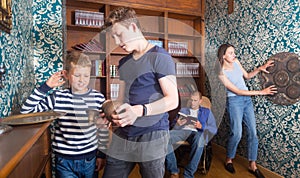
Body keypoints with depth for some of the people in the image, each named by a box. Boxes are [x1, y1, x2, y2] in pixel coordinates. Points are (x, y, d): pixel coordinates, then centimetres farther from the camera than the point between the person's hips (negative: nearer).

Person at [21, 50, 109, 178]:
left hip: (91, 160, 1)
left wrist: (102, 154, 4)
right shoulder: (57, 97, -8)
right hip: (64, 162, -1)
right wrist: (47, 86, -13)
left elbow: (103, 129, 1)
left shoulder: (98, 98, -6)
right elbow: (26, 110, -8)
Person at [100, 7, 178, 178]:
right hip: (123, 134, 6)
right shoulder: (123, 63, 15)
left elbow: (173, 100, -13)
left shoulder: (159, 57, -8)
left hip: (152, 135, -6)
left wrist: (139, 111, -26)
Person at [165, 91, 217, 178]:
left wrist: (201, 126, -8)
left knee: (198, 140, -42)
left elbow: (214, 129, 11)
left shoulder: (206, 111, 23)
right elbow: (173, 124, 19)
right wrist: (177, 124, -5)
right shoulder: (183, 110, 29)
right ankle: (173, 171, -21)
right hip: (182, 131, 2)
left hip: (197, 132, -2)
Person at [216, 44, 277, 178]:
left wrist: (259, 69, 1)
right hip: (234, 101, -6)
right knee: (237, 134, -11)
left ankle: (252, 165, 18)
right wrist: (261, 92, -17)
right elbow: (237, 91, -17)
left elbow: (247, 76, 18)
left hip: (247, 99, 7)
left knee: (252, 133, 5)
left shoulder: (236, 61, 3)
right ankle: (228, 160, 16)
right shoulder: (222, 74, -16)